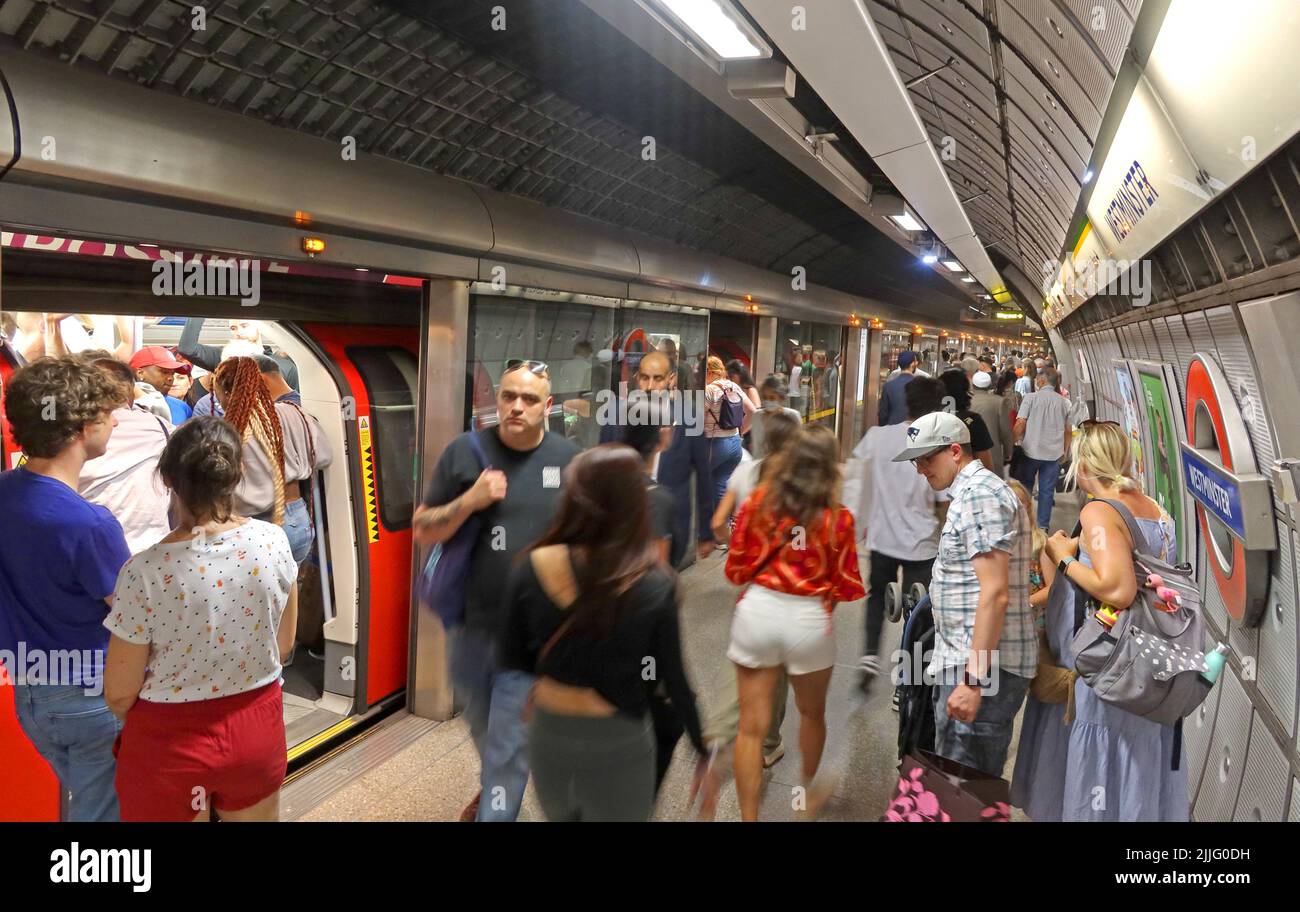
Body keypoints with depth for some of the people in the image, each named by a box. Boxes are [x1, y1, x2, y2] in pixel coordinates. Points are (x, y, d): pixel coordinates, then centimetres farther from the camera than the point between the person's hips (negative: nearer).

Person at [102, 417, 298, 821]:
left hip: (171, 742, -3)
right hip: (257, 726, 3)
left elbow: (119, 694, -11)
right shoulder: (274, 542, -14)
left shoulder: (146, 571, -22)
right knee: (256, 815, 26)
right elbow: (283, 645, 0)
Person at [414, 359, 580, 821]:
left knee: (509, 749, 3)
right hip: (471, 625, 3)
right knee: (481, 727, 27)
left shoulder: (570, 459, -7)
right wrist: (470, 501, -21)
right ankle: (494, 784, 57)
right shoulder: (465, 451, -7)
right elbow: (422, 530, -4)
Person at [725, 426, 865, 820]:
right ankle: (810, 789, 50)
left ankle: (748, 817, 15)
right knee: (812, 713, 26)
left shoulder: (758, 501, -7)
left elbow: (736, 569, -1)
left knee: (752, 726, 9)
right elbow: (846, 587, -3)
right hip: (808, 620, 0)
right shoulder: (838, 518, -10)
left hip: (758, 611, 0)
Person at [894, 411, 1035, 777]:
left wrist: (973, 680, -25)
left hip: (981, 668, -10)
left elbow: (995, 594, -22)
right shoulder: (969, 492, 18)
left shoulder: (980, 493, -15)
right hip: (962, 663, 10)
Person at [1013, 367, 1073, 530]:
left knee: (1025, 486, 14)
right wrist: (1064, 451, 20)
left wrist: (1015, 442, 2)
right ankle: (1043, 526, 10)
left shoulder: (1031, 397, -7)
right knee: (1047, 490, 8)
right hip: (1054, 454, 2)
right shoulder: (1064, 402, 4)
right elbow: (1068, 430, 8)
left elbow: (1020, 423, -12)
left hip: (1031, 451, -2)